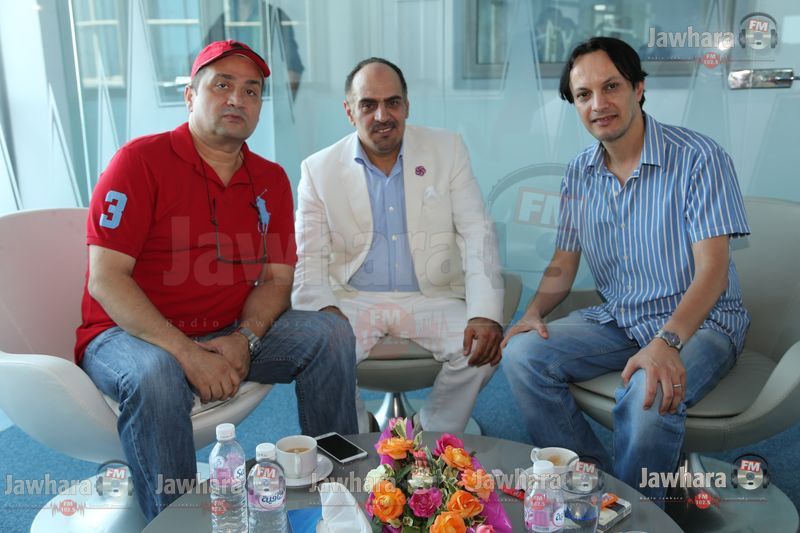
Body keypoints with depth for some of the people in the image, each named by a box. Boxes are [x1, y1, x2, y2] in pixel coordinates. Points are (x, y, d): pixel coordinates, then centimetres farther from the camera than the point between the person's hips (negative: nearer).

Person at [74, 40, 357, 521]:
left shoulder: (271, 181, 5)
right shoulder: (141, 160, -11)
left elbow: (277, 278, 4)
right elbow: (105, 278, -17)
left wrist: (244, 338, -17)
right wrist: (186, 353, -27)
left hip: (229, 336, 5)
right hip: (129, 332, -4)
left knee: (330, 333, -10)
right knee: (155, 374, -37)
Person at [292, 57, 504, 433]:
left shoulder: (448, 151, 3)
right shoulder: (319, 170, 2)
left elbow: (477, 234, -3)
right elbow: (308, 259, 1)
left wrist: (486, 314, -18)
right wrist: (325, 310, -22)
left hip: (432, 298, 1)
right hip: (353, 299, 0)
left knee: (482, 348, -25)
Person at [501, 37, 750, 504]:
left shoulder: (698, 158, -13)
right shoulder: (579, 174, 4)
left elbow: (712, 269, -20)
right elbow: (562, 265, 9)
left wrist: (666, 343, -35)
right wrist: (534, 312, -12)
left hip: (701, 322, -5)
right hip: (617, 320, 5)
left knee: (649, 396, -36)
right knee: (522, 354, -16)